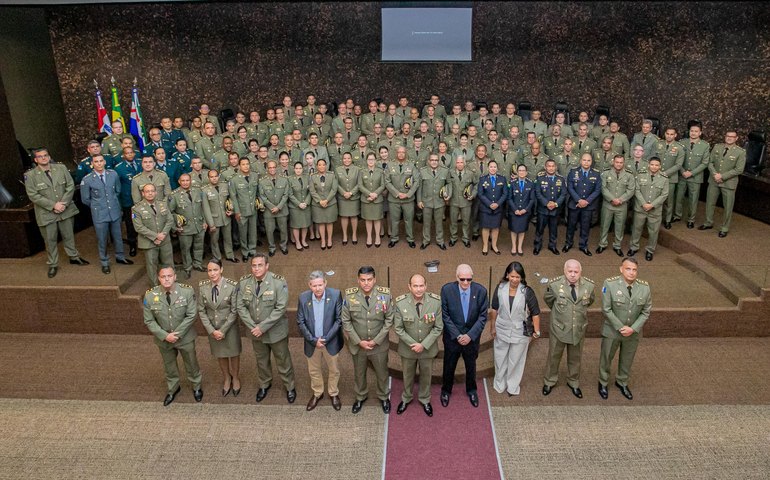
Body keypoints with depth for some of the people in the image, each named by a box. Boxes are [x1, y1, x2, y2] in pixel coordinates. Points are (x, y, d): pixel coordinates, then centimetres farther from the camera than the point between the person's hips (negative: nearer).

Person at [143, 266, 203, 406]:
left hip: (185, 337, -1)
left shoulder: (187, 291, -20)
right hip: (163, 339, 1)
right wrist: (165, 336, -18)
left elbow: (191, 316, -16)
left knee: (191, 364, 19)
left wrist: (177, 334, -20)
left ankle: (196, 387, 46)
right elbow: (149, 321, -9)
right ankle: (172, 389, 51)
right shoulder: (150, 295, -16)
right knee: (169, 366, 24)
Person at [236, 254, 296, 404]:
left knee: (283, 360, 14)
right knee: (261, 360, 24)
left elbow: (280, 308, -23)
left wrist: (262, 327, -23)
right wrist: (253, 327, -15)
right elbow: (241, 307, -5)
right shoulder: (244, 282, -9)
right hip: (255, 331, 4)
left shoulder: (278, 282, -21)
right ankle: (264, 384, 49)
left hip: (276, 331, -3)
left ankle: (289, 387, 37)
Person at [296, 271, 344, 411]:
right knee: (314, 370, 19)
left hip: (331, 341, -1)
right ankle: (317, 393, 43)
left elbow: (339, 319, -12)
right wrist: (313, 340, -13)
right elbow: (300, 322, -6)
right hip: (312, 342, 1)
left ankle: (334, 393, 41)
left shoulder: (335, 294, -17)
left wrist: (326, 339, -16)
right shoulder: (303, 297, -12)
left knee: (333, 369, 17)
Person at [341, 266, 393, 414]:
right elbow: (346, 321, -8)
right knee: (359, 373, 22)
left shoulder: (385, 295, -17)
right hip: (357, 345, 1)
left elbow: (389, 320, -9)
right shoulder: (349, 296, -16)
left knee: (382, 373, 20)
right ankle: (360, 397, 48)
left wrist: (376, 341, -14)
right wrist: (359, 341, -13)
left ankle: (384, 397, 47)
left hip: (379, 345, 0)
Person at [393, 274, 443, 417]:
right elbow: (398, 328, -13)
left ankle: (424, 400, 49)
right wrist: (412, 344, -18)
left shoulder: (436, 302, -21)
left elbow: (438, 327, -12)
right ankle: (406, 398, 50)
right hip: (408, 347, 0)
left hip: (428, 347, 1)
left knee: (426, 375, 23)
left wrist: (423, 345, -18)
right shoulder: (400, 303, -22)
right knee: (408, 375, 23)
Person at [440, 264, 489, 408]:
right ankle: (446, 391, 44)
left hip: (472, 337, 1)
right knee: (449, 366, 18)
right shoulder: (447, 289, -19)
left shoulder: (481, 291, -17)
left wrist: (470, 335, -17)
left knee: (471, 366, 22)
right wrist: (457, 335, -16)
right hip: (452, 337, -1)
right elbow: (445, 316, -13)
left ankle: (471, 390, 48)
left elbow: (482, 317, -10)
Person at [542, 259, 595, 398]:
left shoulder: (589, 285, -13)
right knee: (554, 356, 16)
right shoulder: (555, 285, -19)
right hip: (559, 328, -2)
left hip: (579, 329, 2)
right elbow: (547, 299, 3)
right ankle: (549, 382, 38)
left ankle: (573, 383, 43)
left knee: (575, 358, 20)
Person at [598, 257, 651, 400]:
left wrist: (633, 328, -14)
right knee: (606, 358, 15)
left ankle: (622, 382, 46)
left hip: (633, 332, 3)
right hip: (612, 331, -2)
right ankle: (603, 383, 39)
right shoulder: (610, 284, -20)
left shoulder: (645, 287, -12)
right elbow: (606, 309, -16)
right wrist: (620, 327, -19)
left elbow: (646, 312, -4)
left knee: (627, 360, 21)